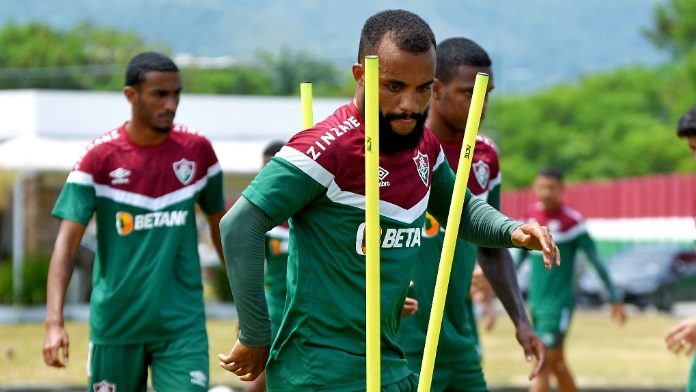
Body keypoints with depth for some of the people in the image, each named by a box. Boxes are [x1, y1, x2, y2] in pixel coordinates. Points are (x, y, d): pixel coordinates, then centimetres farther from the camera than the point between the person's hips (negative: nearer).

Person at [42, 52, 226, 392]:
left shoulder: (197, 150, 0)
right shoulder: (99, 157, -8)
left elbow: (219, 224, 15)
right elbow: (67, 242, -12)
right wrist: (54, 321, -25)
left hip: (182, 326, 1)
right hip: (115, 323, -1)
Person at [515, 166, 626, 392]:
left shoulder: (572, 221, -12)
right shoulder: (531, 215, 6)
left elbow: (597, 261, -8)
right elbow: (522, 253, 21)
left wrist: (614, 299, -6)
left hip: (559, 303, -6)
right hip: (535, 302, 6)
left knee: (543, 364, -11)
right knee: (557, 363, 14)